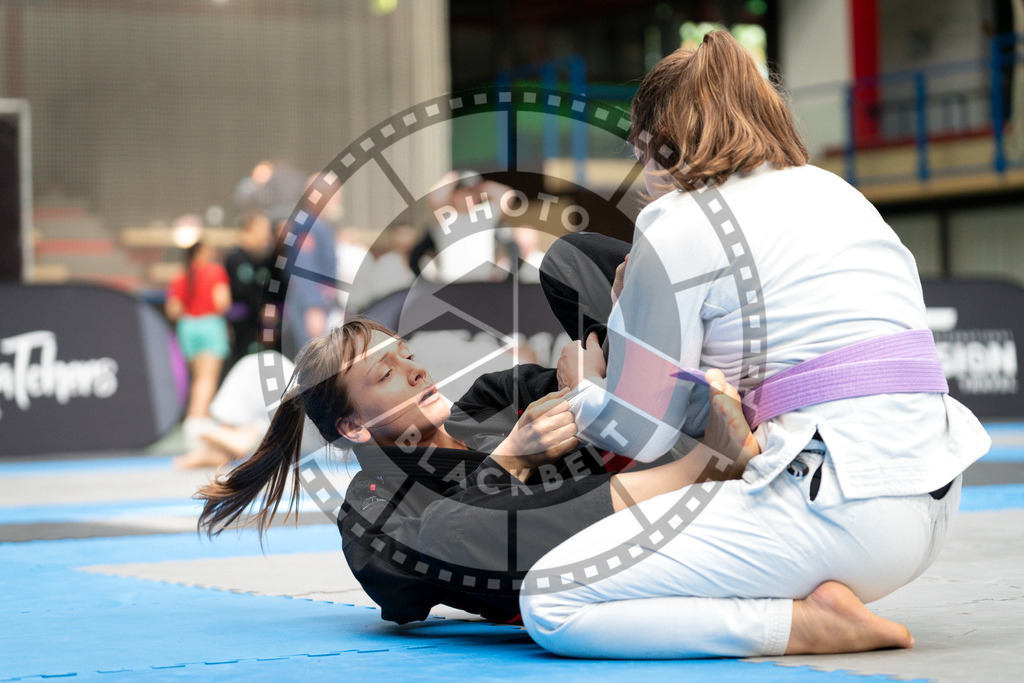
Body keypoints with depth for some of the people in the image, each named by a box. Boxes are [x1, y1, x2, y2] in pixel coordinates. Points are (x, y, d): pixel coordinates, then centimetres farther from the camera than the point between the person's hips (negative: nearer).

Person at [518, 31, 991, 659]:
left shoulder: (677, 225, -4)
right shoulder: (836, 191, 20)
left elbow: (639, 435, 1)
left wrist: (583, 391, 23)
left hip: (834, 507, -9)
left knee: (550, 605, -11)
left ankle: (808, 623, -12)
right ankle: (815, 602, 12)